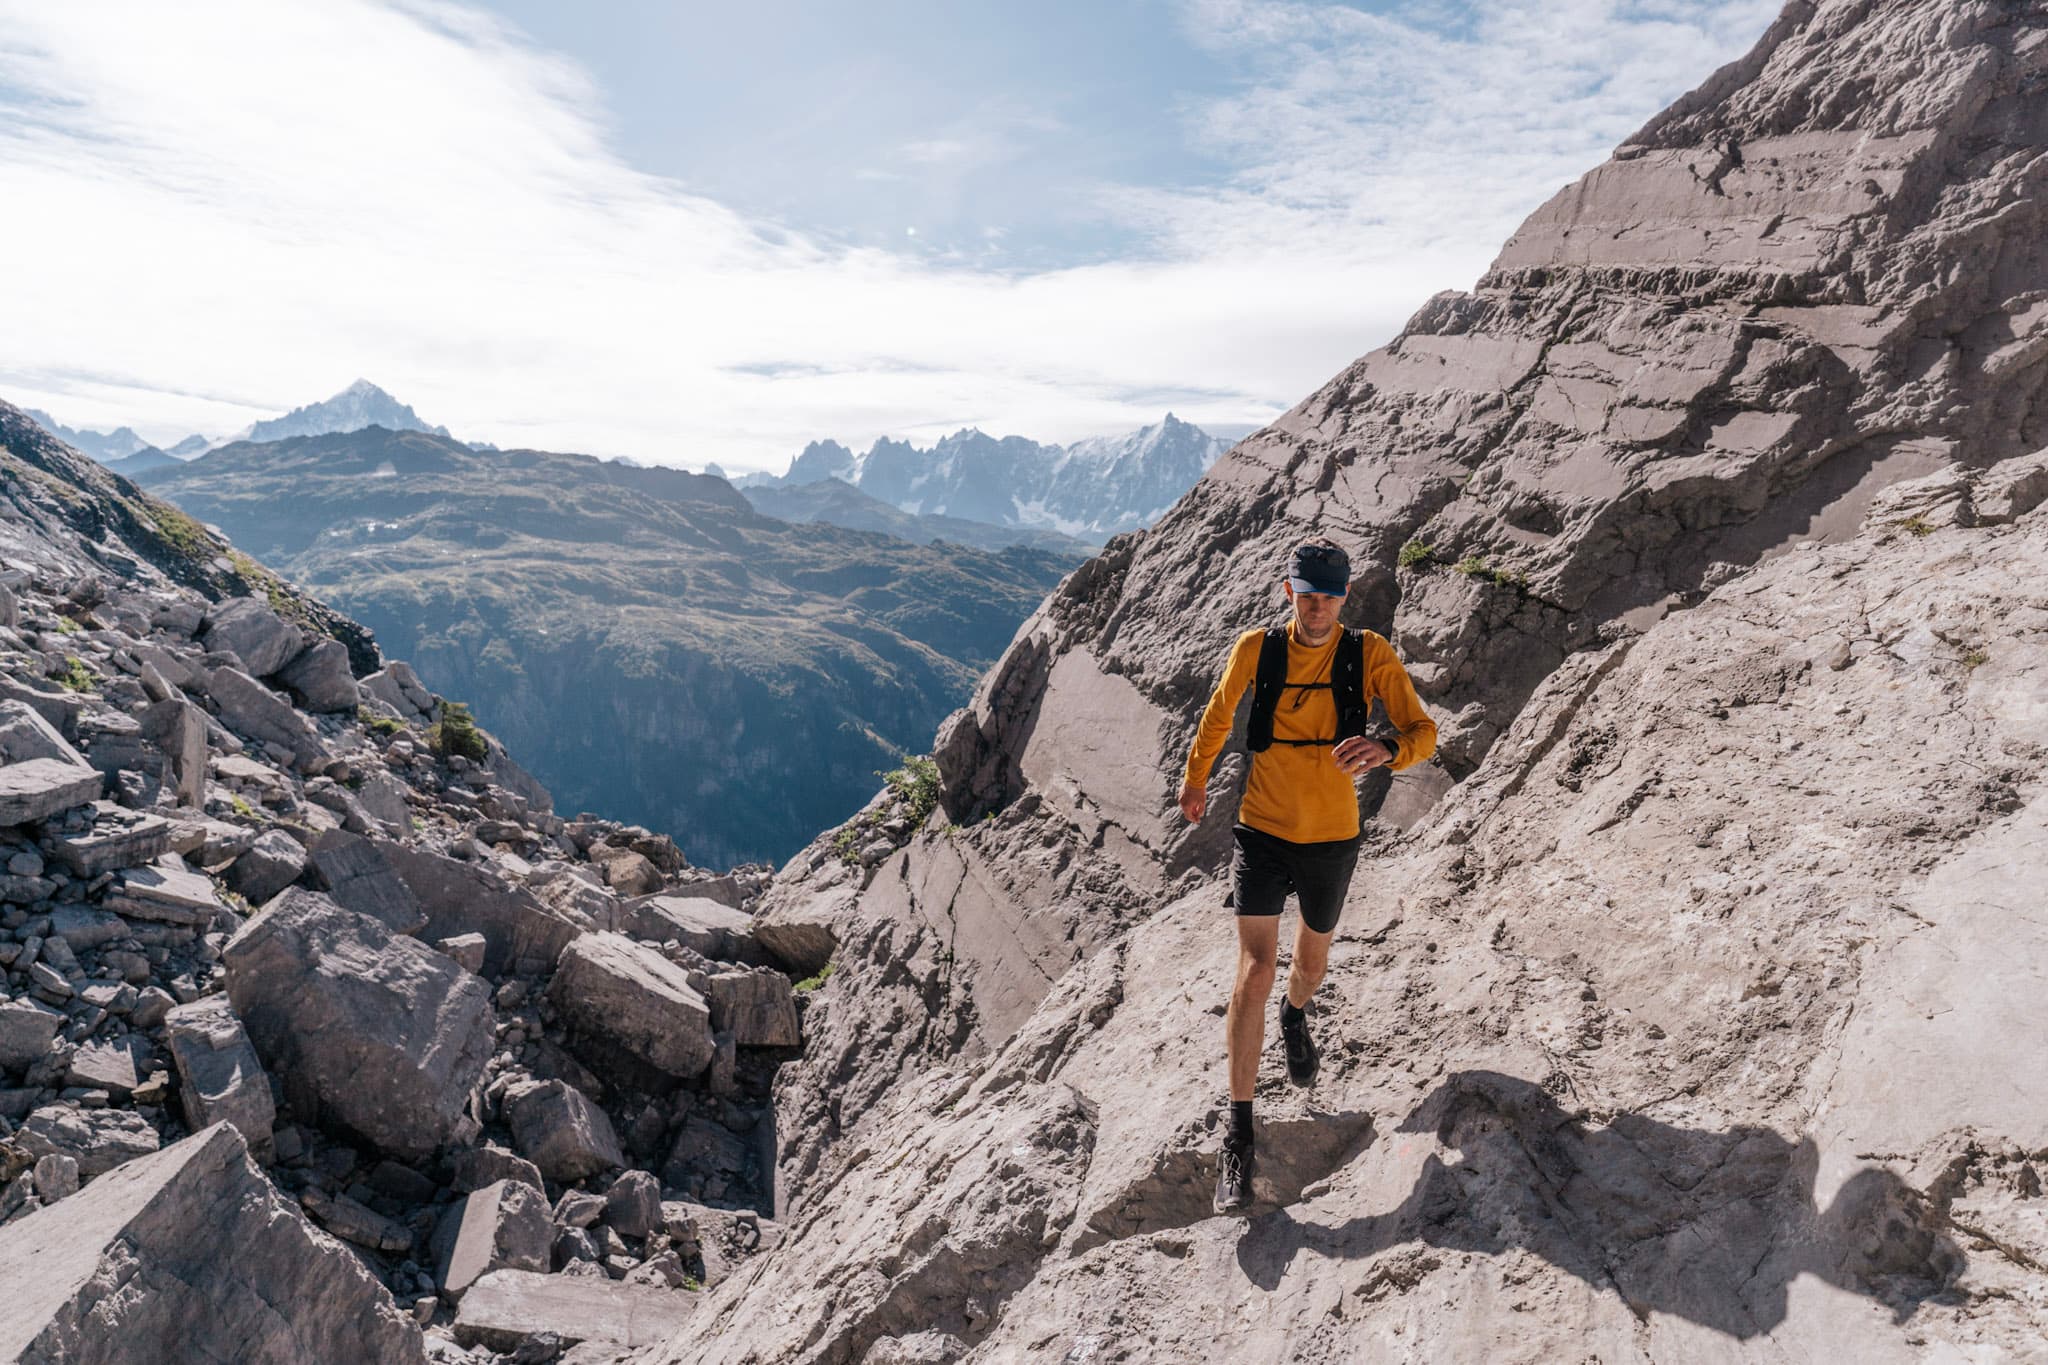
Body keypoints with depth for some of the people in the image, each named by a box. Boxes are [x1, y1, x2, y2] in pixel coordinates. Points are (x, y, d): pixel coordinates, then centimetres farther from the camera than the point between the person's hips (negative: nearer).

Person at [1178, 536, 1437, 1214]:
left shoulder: (1369, 654, -9)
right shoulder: (1255, 649, -7)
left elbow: (1423, 731, -13)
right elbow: (1218, 713, 11)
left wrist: (1387, 746, -37)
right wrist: (1195, 776, 23)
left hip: (1333, 837, 2)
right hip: (1262, 832, -1)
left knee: (1312, 954, 23)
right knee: (1255, 967, -13)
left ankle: (1295, 1018, 60)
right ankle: (1239, 1132, -6)